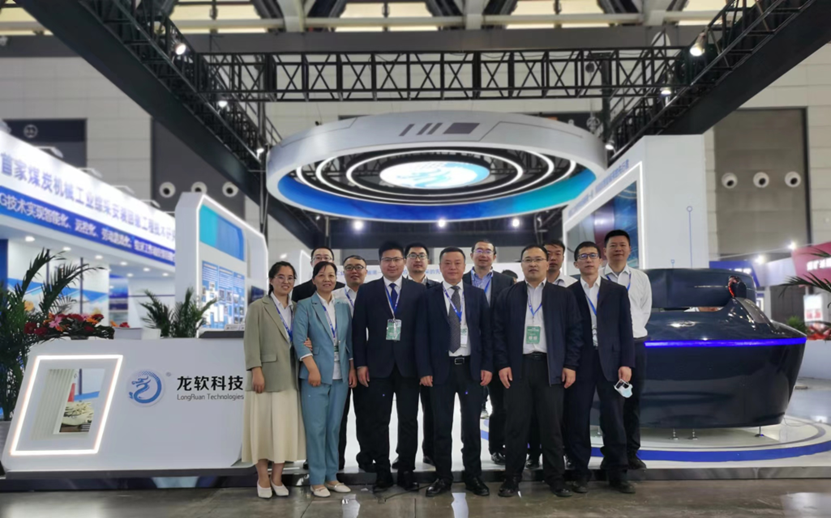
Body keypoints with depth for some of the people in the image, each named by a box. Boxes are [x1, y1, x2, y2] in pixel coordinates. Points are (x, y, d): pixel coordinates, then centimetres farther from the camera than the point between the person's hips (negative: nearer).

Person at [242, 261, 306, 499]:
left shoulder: (296, 309, 16)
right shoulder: (258, 307, 2)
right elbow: (251, 341, -6)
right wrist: (256, 371, -16)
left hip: (289, 377, 4)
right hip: (267, 376, -4)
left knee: (285, 426, 4)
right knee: (264, 425, 0)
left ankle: (277, 477, 13)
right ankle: (263, 478, 10)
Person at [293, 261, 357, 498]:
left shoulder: (344, 307, 13)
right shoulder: (305, 305, 0)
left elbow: (349, 340, 13)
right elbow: (299, 339, -9)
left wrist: (352, 368, 3)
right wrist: (312, 368, -18)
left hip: (340, 375, 4)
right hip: (316, 373, -4)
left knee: (334, 427, 8)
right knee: (316, 427, -2)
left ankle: (331, 476, 17)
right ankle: (317, 480, 6)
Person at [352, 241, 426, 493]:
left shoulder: (418, 290, 5)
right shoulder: (367, 291, 5)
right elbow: (358, 329, 3)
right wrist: (361, 364, -4)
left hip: (408, 365, 0)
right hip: (378, 365, 0)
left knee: (409, 420, 5)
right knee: (378, 421, 4)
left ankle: (407, 471, 16)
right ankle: (382, 473, 14)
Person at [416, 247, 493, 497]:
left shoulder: (478, 295, 7)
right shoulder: (428, 297, 2)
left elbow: (486, 332, 6)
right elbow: (421, 336, -1)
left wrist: (487, 366, -2)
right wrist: (425, 370, -8)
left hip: (471, 367, 1)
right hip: (441, 368, -1)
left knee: (472, 424, 7)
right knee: (442, 426, 6)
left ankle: (473, 476, 18)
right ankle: (443, 477, 16)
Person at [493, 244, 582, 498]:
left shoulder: (563, 296, 8)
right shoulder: (507, 296, 8)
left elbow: (574, 331, 5)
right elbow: (498, 332, 4)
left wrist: (570, 365, -3)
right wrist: (502, 365, -5)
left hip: (551, 367, 0)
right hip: (517, 367, 0)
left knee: (552, 425, 5)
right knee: (516, 425, 3)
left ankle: (555, 477, 16)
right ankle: (512, 477, 12)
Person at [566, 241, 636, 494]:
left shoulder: (617, 291, 9)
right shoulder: (568, 293, 6)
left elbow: (625, 329, 5)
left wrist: (626, 363, -3)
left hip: (610, 363, 1)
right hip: (579, 364, -1)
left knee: (614, 420, 4)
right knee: (578, 421, 2)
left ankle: (617, 473, 15)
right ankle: (581, 473, 12)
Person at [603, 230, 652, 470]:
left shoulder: (641, 278, 10)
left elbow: (645, 310, 14)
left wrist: (633, 328, 2)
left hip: (635, 343, 3)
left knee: (633, 401, 6)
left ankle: (631, 452, 13)